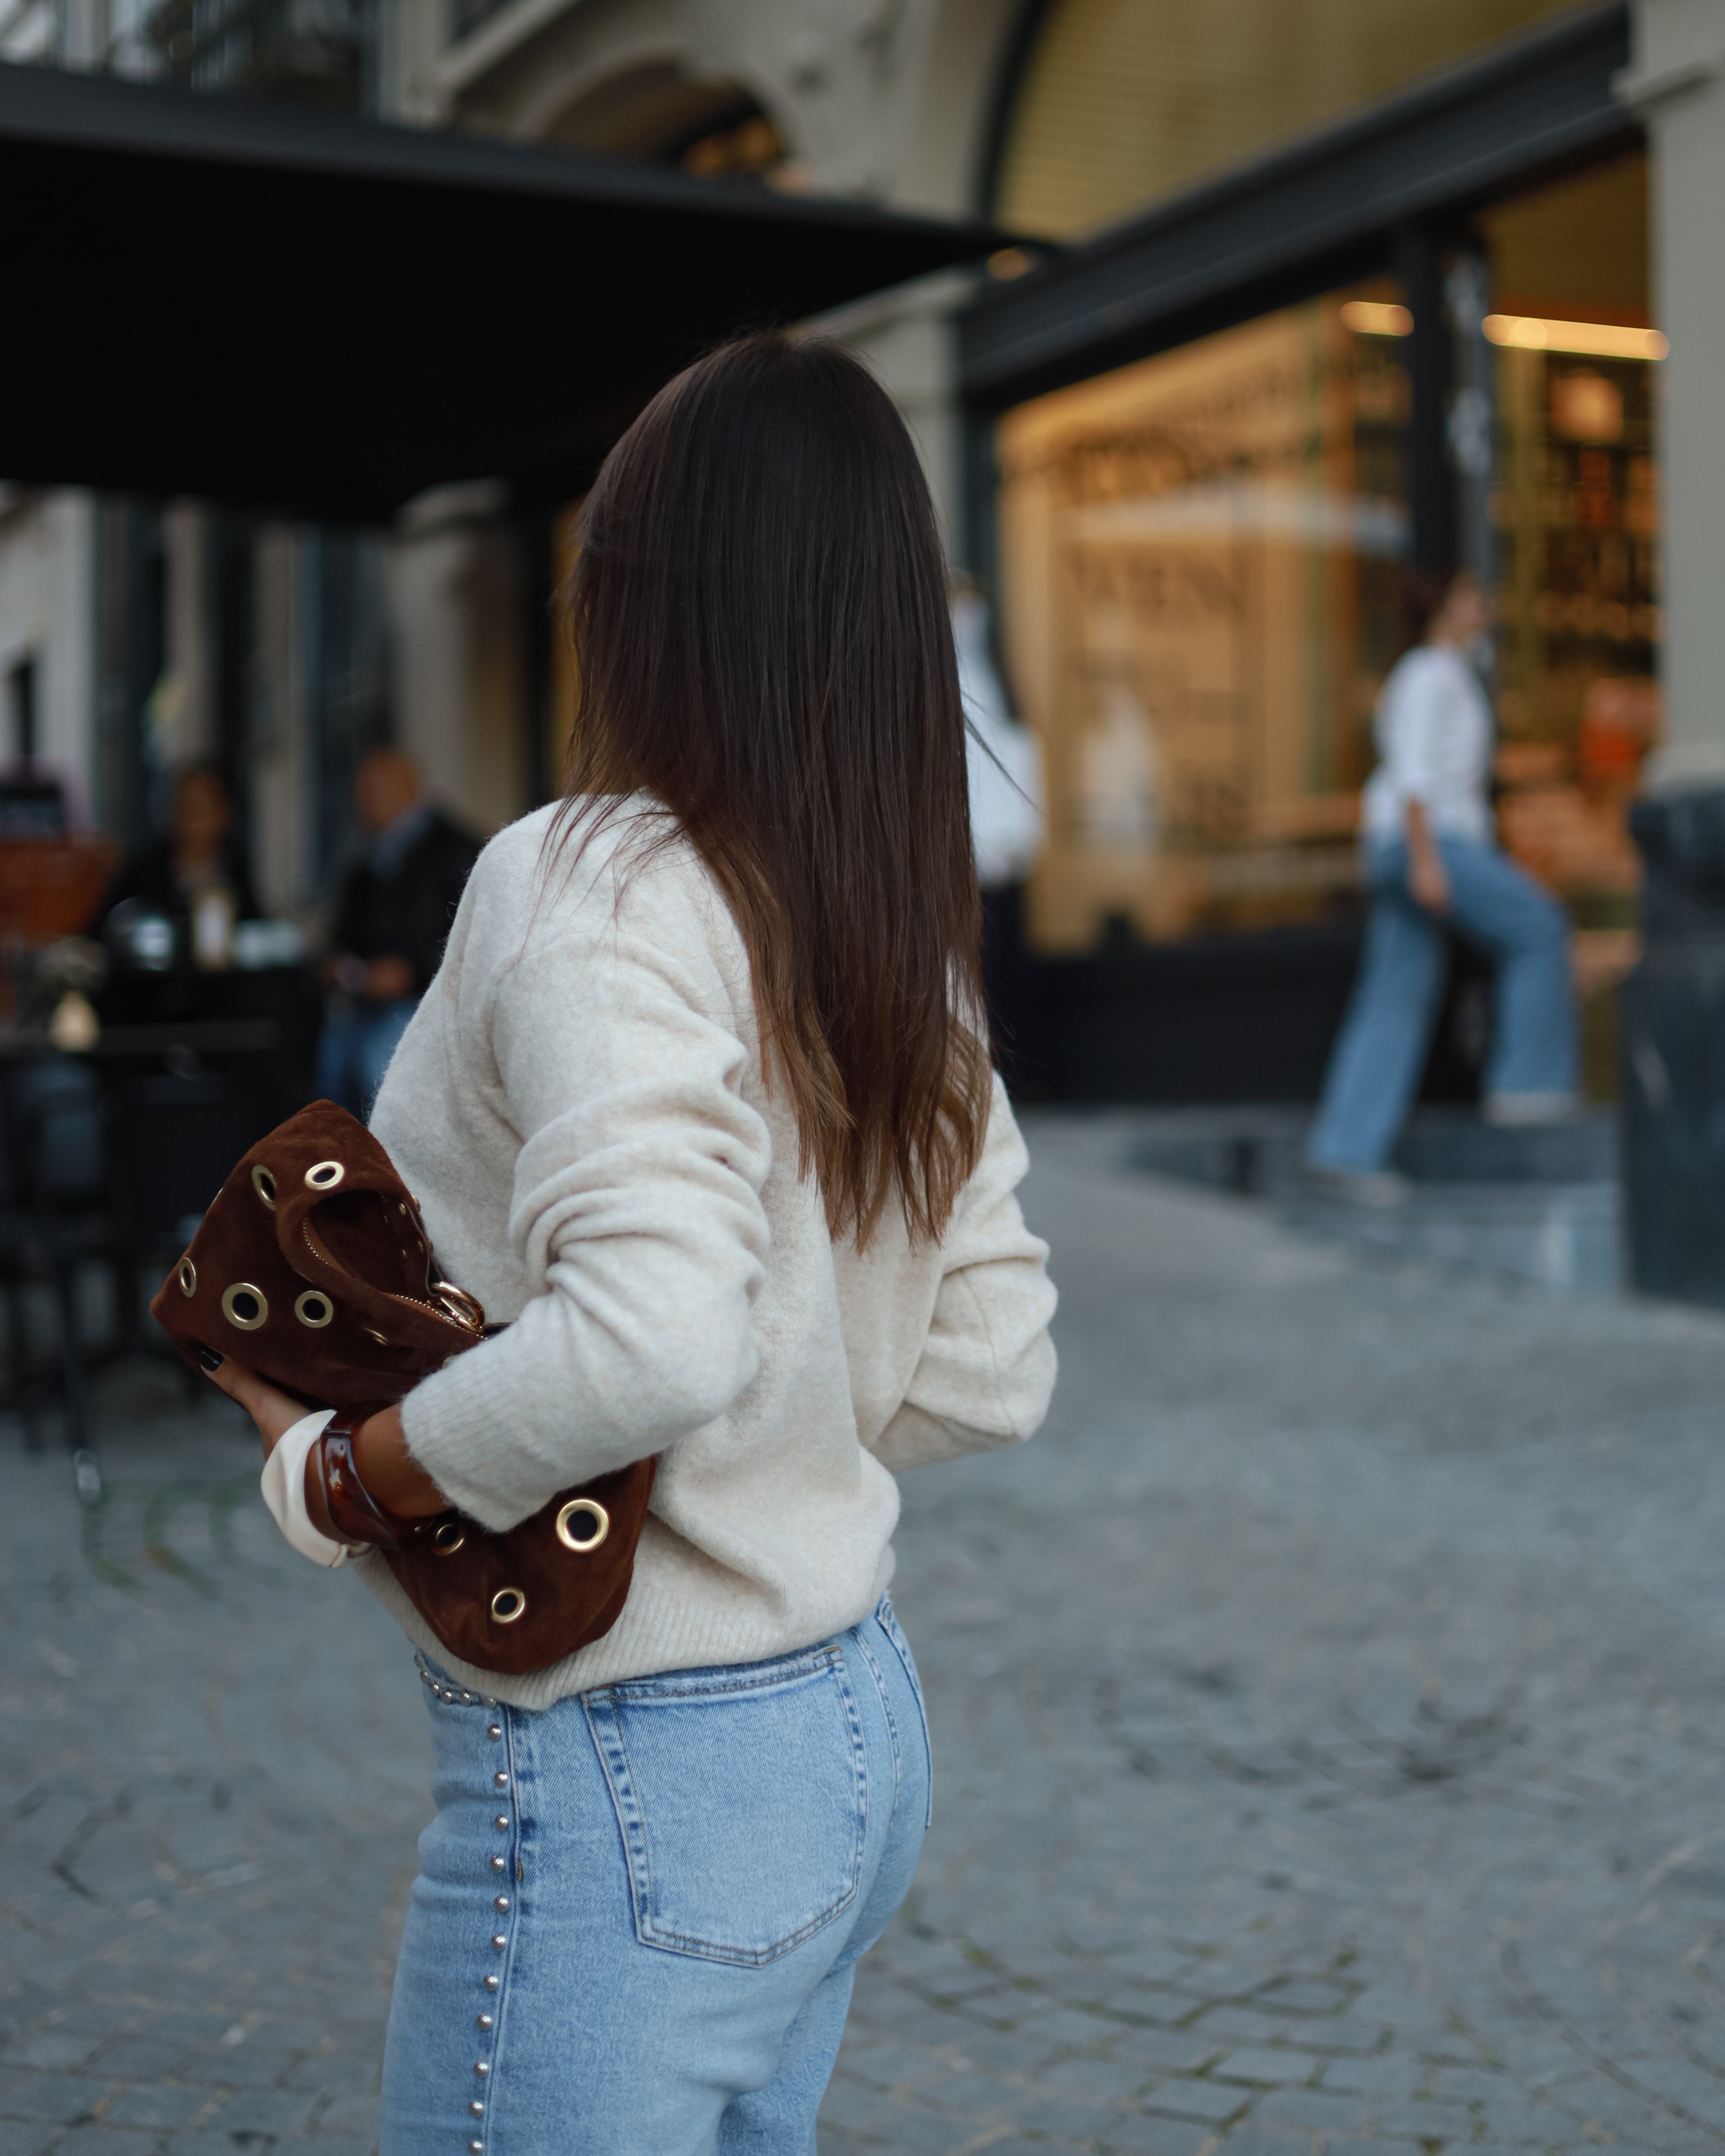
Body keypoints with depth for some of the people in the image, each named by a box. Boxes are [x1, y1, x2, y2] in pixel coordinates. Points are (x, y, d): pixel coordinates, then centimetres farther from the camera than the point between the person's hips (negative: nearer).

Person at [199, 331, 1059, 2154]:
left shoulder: (591, 885, -18)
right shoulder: (905, 945, 6)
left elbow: (646, 1341, -32)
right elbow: (991, 1371, 10)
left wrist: (337, 1460, -17)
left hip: (625, 1781, -8)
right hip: (856, 1725, 9)